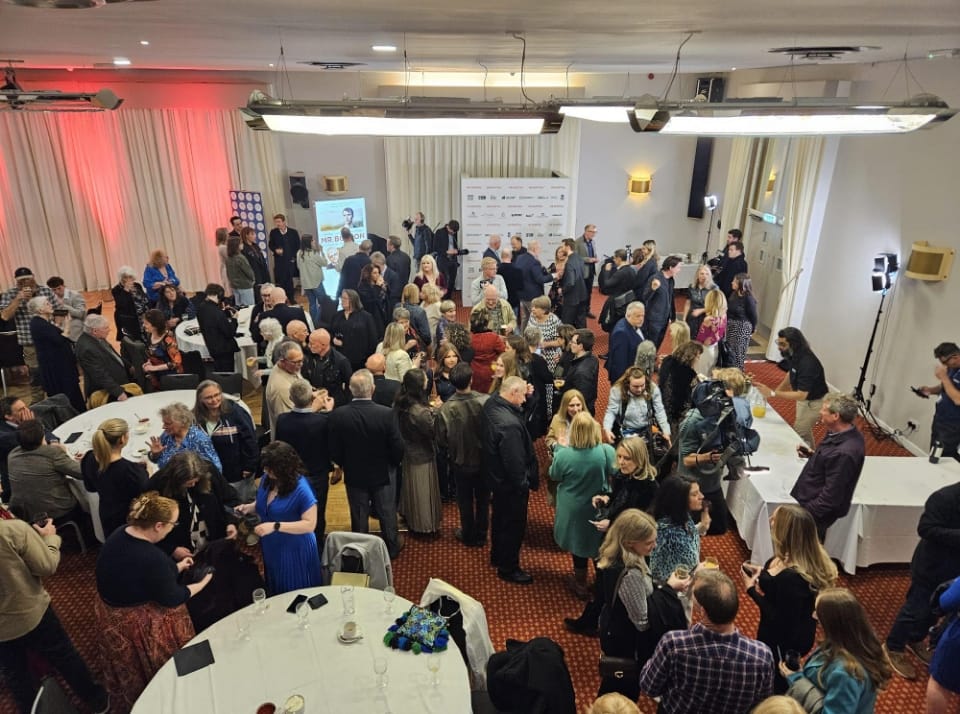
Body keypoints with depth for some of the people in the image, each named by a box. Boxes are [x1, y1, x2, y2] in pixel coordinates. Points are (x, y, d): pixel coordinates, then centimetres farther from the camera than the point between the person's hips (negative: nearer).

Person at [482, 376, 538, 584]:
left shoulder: (491, 403, -9)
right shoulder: (509, 425, -37)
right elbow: (514, 462, -29)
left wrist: (523, 395, -9)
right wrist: (523, 486, -15)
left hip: (495, 476, 9)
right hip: (510, 483, -9)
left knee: (500, 517, 28)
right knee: (513, 525, 12)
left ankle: (497, 556, 49)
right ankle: (508, 569, 32)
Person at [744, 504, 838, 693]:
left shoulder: (792, 577, -38)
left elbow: (781, 621, -29)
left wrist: (752, 590, -23)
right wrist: (763, 575, -6)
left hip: (785, 640, -8)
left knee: (776, 685, 17)